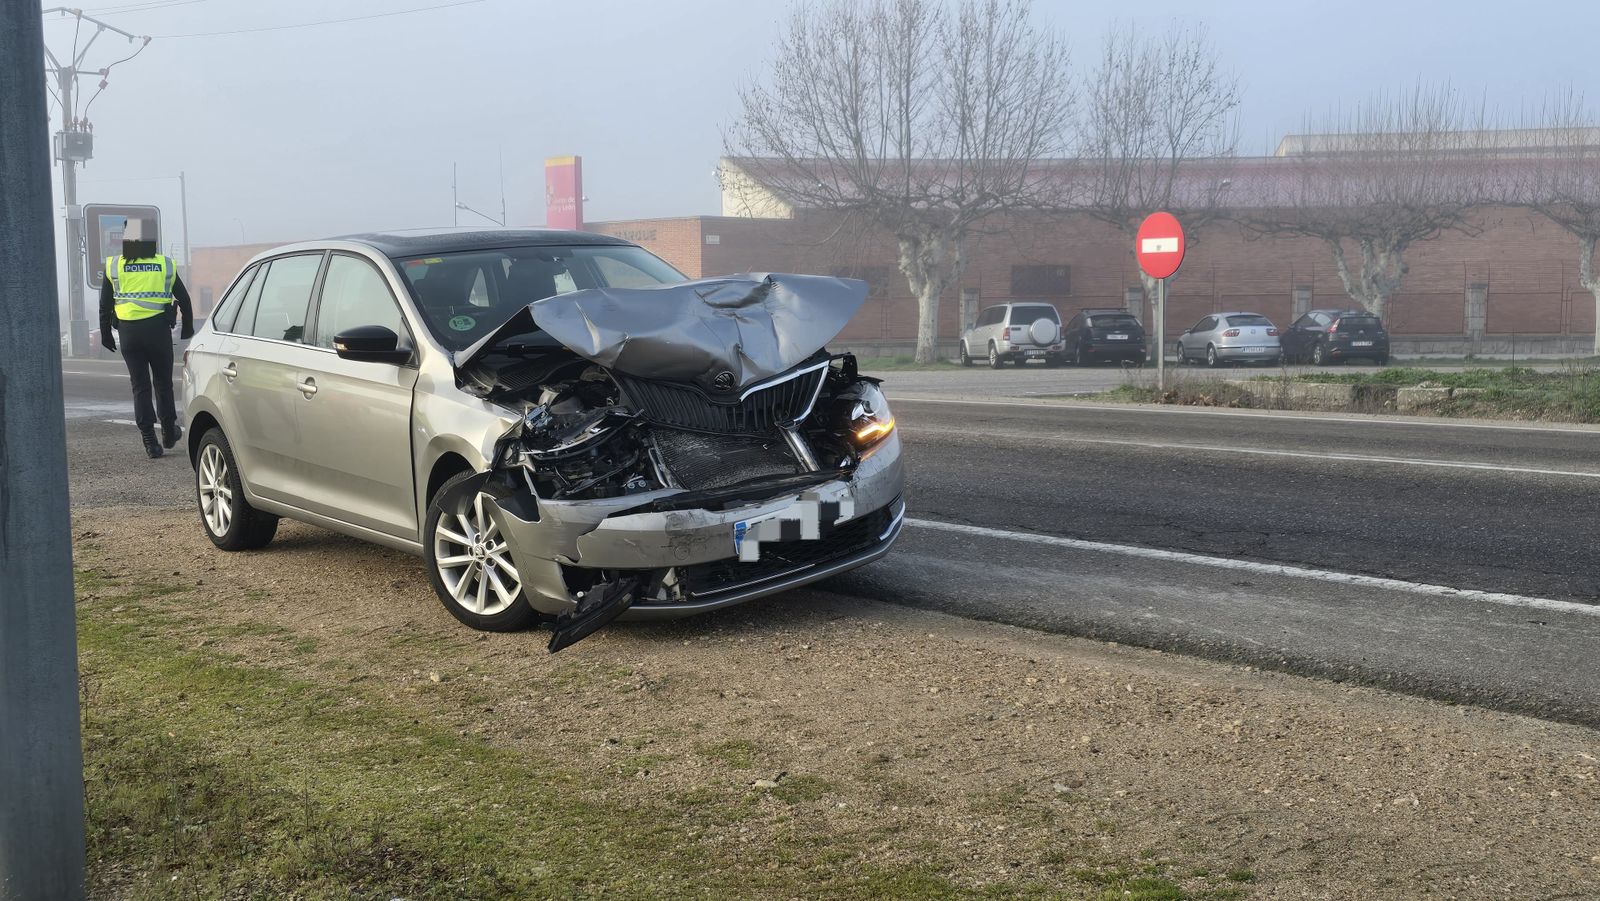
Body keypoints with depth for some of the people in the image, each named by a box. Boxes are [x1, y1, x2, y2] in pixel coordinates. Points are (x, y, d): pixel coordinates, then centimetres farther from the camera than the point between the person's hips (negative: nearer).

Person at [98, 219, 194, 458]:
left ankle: (150, 441, -1)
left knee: (140, 387, 3)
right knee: (163, 383, 14)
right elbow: (184, 299, 11)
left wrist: (106, 334, 15)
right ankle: (169, 433, 22)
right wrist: (188, 328, 23)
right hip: (159, 329, 0)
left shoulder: (113, 266, 2)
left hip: (128, 332, 0)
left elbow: (105, 305, 6)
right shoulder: (166, 265, 3)